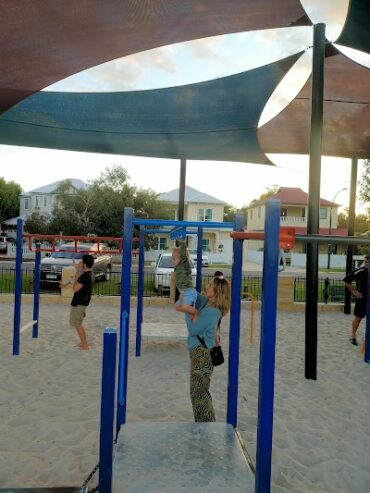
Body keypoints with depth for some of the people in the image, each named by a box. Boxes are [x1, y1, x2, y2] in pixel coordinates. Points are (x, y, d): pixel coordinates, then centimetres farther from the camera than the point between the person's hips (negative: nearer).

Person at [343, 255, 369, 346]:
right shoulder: (359, 271, -12)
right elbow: (346, 281, -6)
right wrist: (354, 291, -8)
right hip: (362, 298, -3)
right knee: (358, 317, 6)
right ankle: (353, 336, 20)